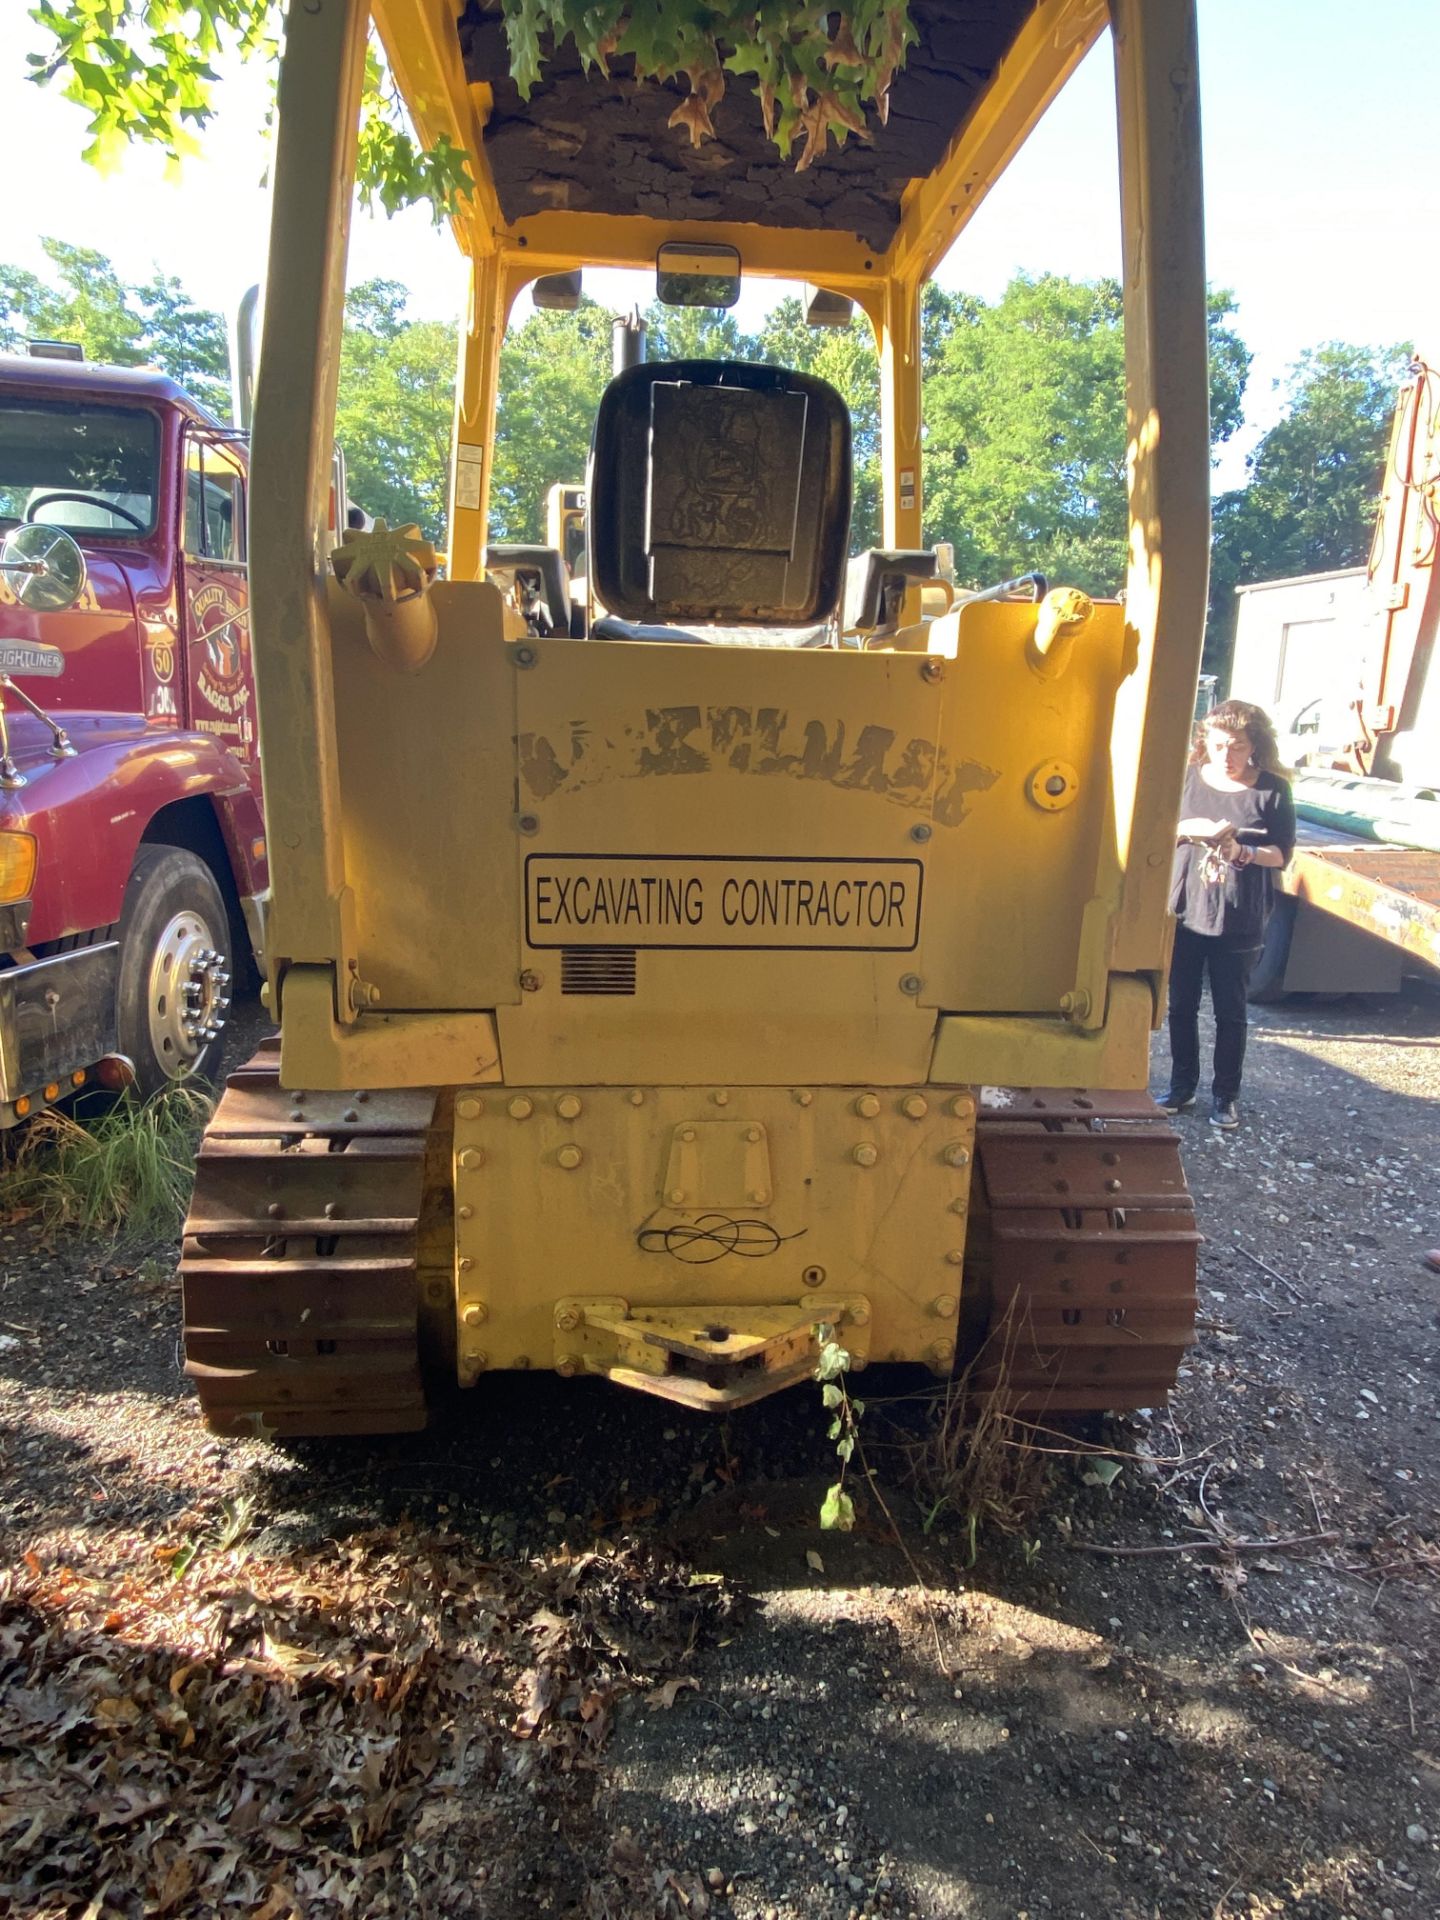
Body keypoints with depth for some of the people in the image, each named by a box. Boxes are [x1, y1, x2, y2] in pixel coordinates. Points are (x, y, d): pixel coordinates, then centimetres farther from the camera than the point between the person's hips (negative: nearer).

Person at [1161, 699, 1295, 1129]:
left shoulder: (1273, 790, -3)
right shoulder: (1189, 779, 1)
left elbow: (1282, 853, -1)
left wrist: (1242, 853, -19)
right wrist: (1189, 829, -16)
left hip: (1239, 921, -2)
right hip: (1185, 913, 2)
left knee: (1230, 1012, 8)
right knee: (1181, 1005, 10)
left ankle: (1226, 1095, 22)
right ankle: (1182, 1086, 25)